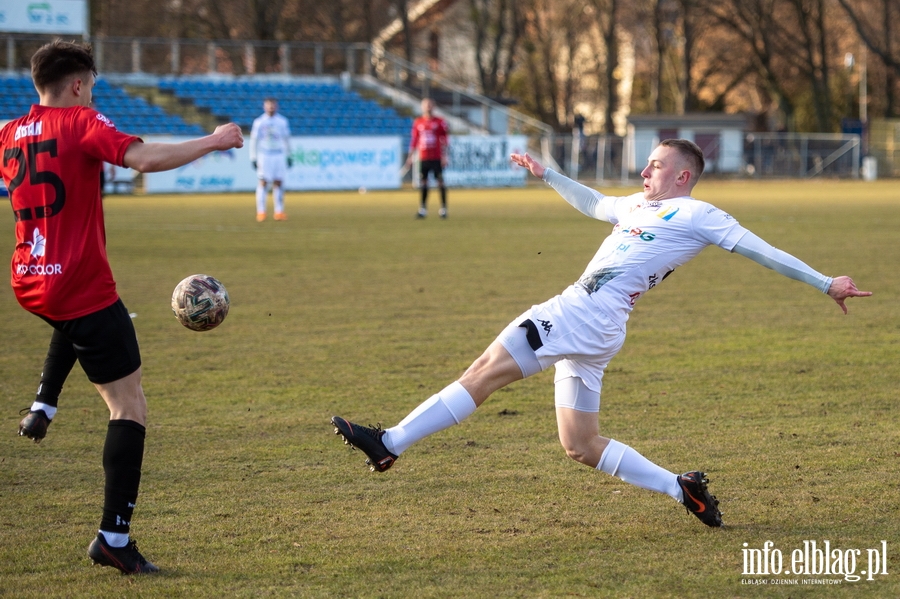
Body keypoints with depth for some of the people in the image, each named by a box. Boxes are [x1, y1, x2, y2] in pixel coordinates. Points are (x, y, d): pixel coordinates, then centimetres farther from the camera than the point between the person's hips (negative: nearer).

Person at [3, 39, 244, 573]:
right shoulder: (82, 123, -11)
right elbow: (146, 158, -25)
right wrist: (213, 142, -14)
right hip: (83, 286, -7)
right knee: (130, 407, -2)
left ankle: (44, 406, 26)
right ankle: (114, 537, -8)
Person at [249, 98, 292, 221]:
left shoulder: (282, 121, 9)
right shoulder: (259, 122, 1)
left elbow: (286, 139, 15)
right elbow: (254, 140, 2)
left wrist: (289, 156, 12)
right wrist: (253, 158, -2)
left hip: (279, 155, 2)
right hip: (264, 155, -2)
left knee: (278, 183, 0)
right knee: (263, 183, -7)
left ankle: (279, 211, 1)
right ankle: (261, 212, -6)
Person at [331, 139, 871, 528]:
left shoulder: (695, 215, 3)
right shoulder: (639, 206, 27)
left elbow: (760, 250, 3)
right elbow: (594, 203, 47)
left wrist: (824, 283, -1)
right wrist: (547, 176, 51)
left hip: (588, 314, -9)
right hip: (590, 329, 9)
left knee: (488, 370, -14)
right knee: (581, 445, 9)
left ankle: (391, 443, -18)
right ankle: (683, 489, 12)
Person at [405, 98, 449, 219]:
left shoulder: (439, 122, 1)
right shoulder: (417, 122, 9)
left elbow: (444, 140, 1)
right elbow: (414, 139, 12)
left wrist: (444, 156, -5)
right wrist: (410, 156, 9)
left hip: (436, 158, -2)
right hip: (423, 158, 2)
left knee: (440, 182, -2)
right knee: (423, 183, 1)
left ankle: (443, 209, 3)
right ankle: (423, 209, 4)